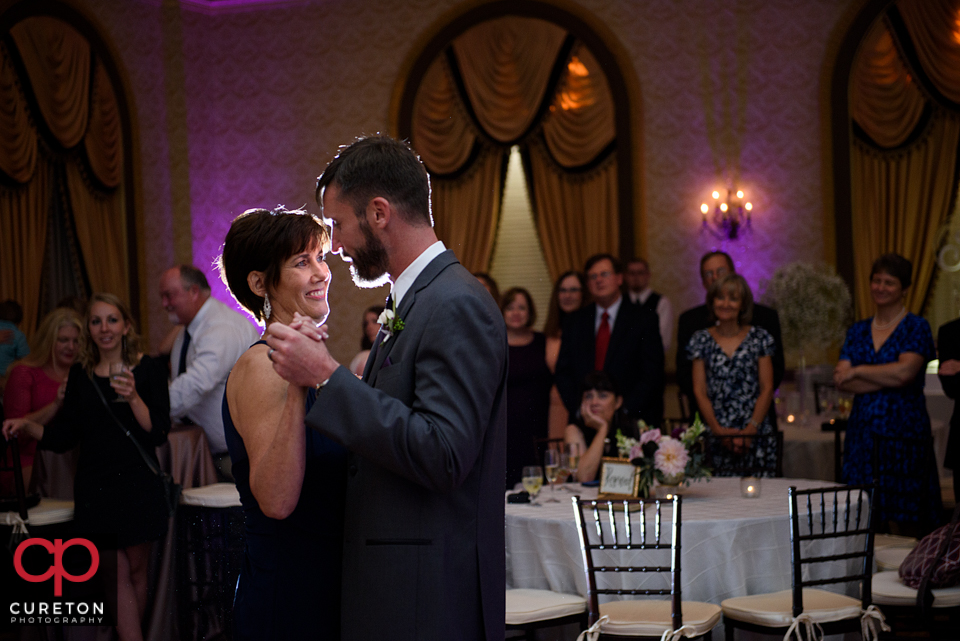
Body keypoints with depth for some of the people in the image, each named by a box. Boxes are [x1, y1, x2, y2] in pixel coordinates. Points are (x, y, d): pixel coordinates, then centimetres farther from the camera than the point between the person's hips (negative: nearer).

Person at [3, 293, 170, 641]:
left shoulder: (148, 368, -3)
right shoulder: (80, 374, 6)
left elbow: (158, 433, -11)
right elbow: (63, 438, 10)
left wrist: (133, 397, -25)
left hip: (137, 484, -1)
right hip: (94, 487, 1)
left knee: (136, 569, 8)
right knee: (117, 575, -4)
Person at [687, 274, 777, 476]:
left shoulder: (760, 337, 8)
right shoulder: (701, 340, 9)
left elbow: (767, 389, 4)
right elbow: (699, 392, 5)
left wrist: (750, 429, -8)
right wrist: (718, 430, -8)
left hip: (756, 435, 0)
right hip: (716, 436, 0)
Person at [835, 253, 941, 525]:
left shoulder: (916, 328, 1)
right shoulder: (858, 331, 14)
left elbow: (905, 372, -15)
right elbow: (841, 380, 2)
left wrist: (857, 372, -5)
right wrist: (887, 379, -9)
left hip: (904, 431, -4)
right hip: (862, 430, 4)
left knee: (902, 510, -6)